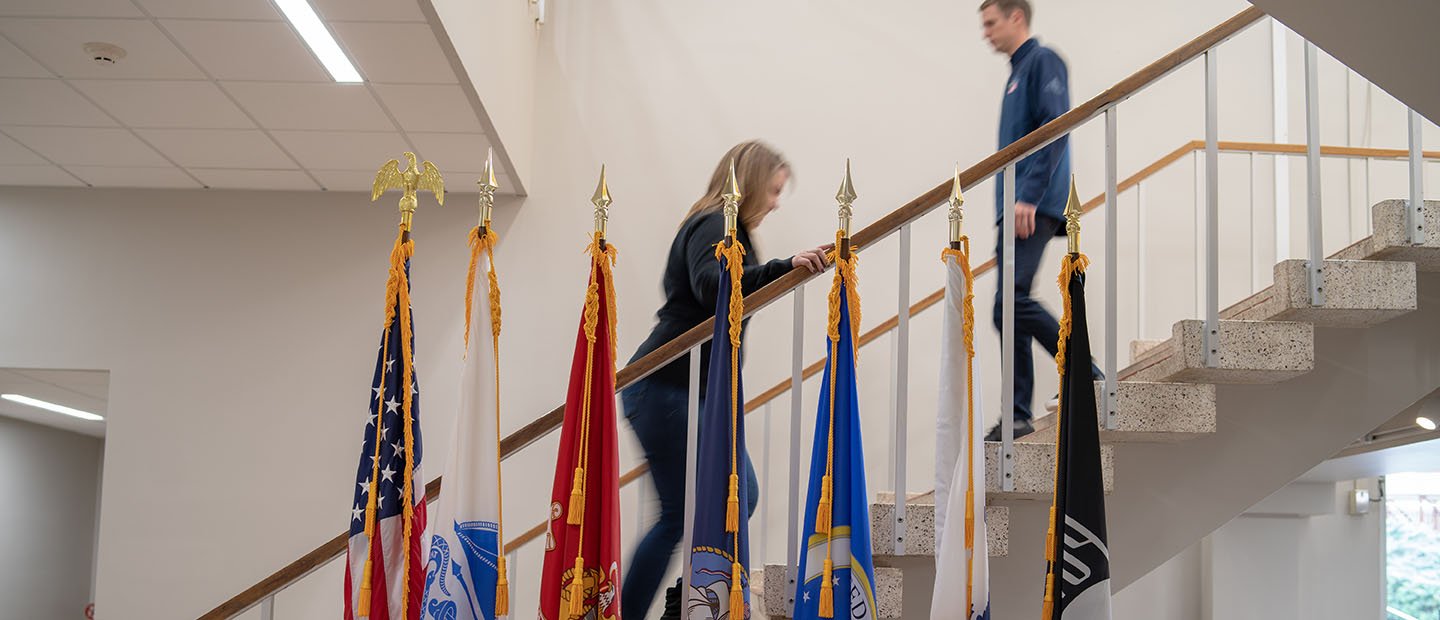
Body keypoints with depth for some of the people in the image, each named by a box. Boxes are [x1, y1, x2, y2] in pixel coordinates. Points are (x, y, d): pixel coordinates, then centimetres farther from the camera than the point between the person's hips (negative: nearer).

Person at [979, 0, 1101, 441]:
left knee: (1012, 299, -19)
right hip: (1014, 209, 9)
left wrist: (1029, 197, -22)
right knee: (1009, 306, 4)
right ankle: (1018, 414, 5)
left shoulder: (1042, 61, -3)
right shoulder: (1016, 73, 24)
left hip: (1034, 208, -9)